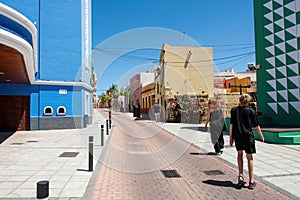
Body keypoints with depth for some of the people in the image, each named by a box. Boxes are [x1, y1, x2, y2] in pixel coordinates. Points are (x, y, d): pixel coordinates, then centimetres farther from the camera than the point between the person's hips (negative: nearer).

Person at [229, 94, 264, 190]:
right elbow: (256, 125, 1)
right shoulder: (251, 111, -2)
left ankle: (240, 176, 8)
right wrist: (261, 135, 16)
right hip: (248, 135, -2)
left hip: (237, 136, 2)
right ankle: (251, 181, 9)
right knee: (250, 157, 7)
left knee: (239, 154, 19)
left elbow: (231, 124, 2)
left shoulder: (234, 110, 3)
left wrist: (230, 137, 8)